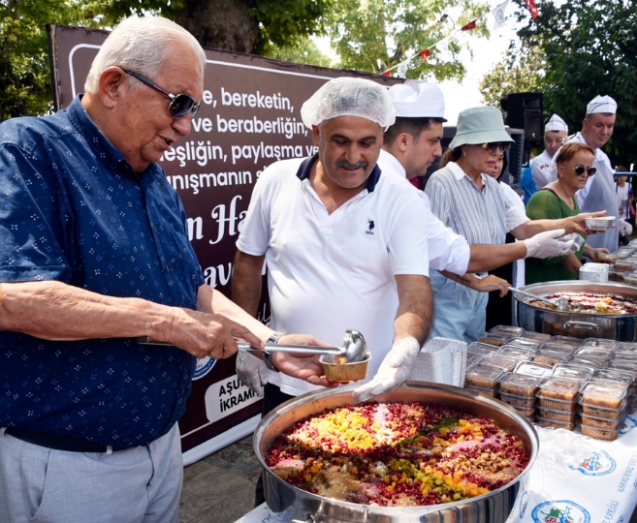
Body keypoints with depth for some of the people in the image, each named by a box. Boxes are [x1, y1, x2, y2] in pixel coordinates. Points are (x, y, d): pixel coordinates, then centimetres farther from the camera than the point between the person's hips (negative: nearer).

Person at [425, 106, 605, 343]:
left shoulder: (491, 187, 9)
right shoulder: (442, 183, -15)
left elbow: (524, 228, 4)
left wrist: (571, 223, -9)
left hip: (478, 298, 8)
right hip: (446, 299, -8)